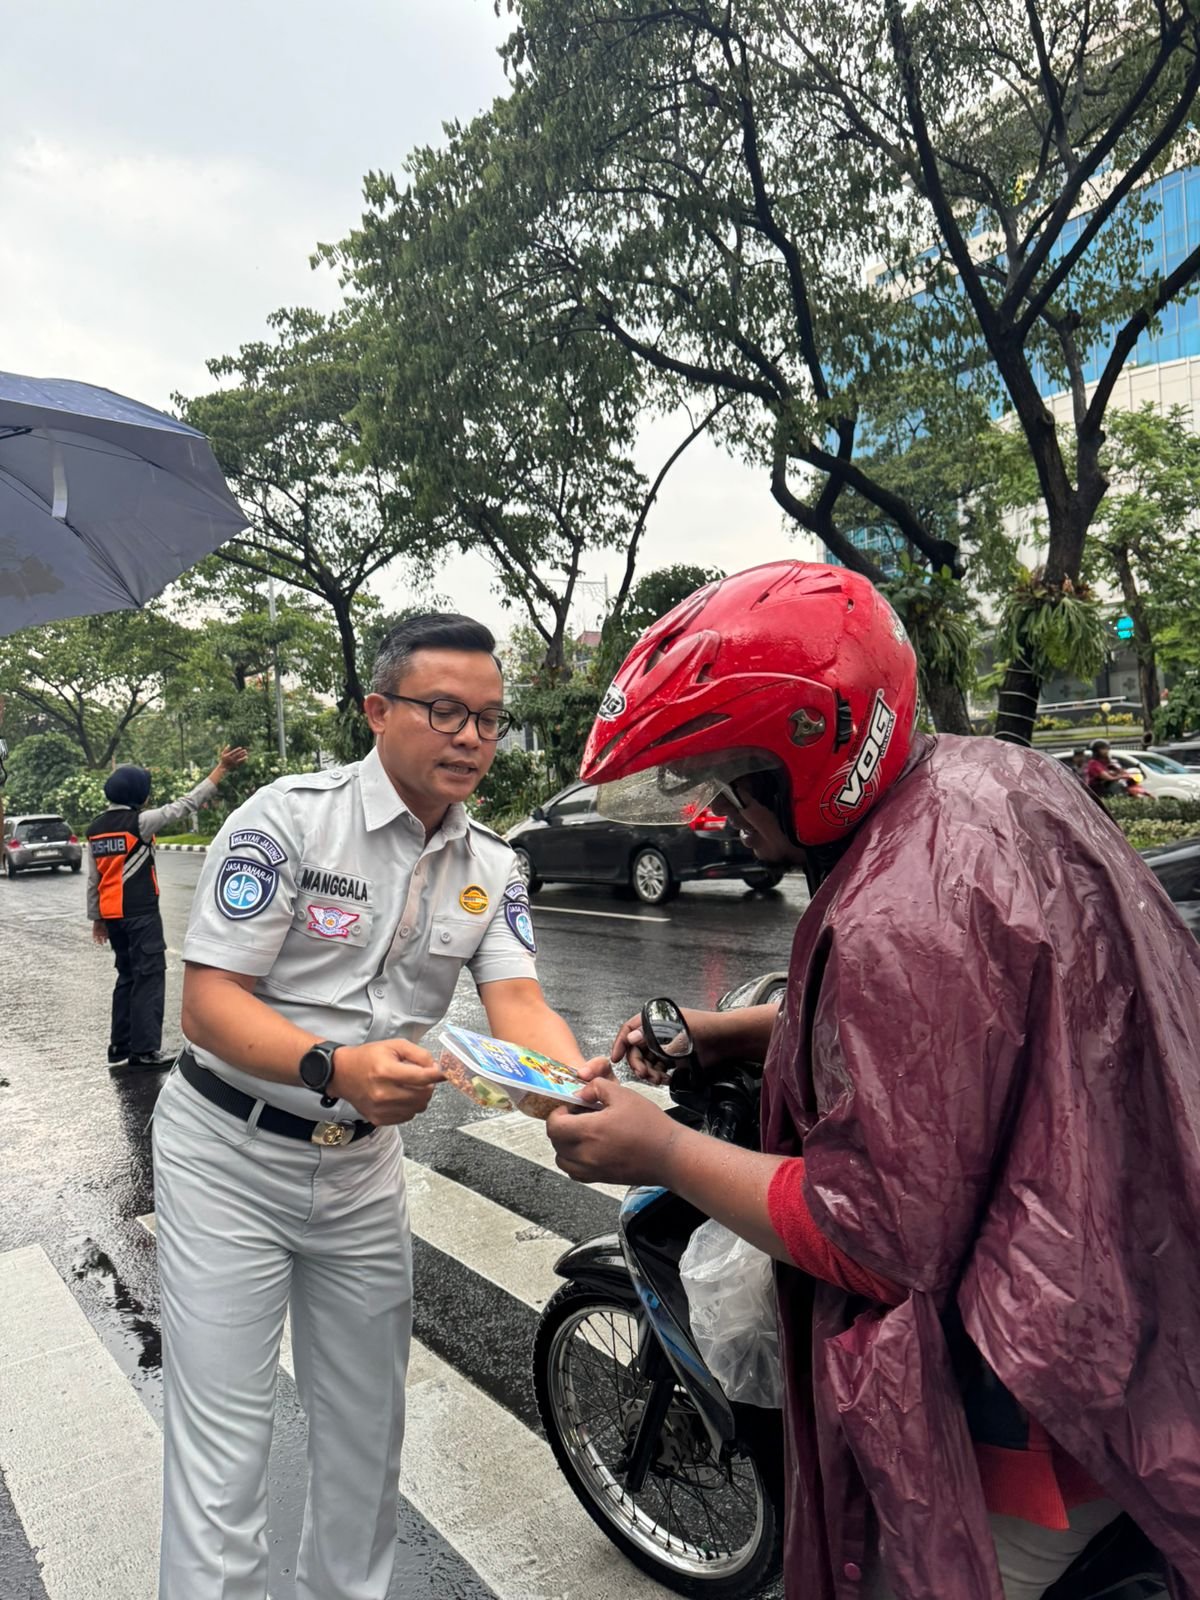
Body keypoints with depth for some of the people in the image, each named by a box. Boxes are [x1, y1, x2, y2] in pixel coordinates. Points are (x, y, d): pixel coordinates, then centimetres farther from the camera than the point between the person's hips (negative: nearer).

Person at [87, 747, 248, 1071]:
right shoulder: (139, 822, -12)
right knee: (149, 977, -3)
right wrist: (221, 768, -11)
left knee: (128, 976, 16)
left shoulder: (95, 829, 9)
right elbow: (185, 804, -12)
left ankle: (120, 1050, 17)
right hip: (140, 913, -8)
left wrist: (96, 918, 20)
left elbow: (93, 879, 13)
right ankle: (144, 1051, -6)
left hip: (112, 914, 8)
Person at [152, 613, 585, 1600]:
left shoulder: (492, 869, -1)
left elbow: (519, 1004, -13)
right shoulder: (289, 818, -17)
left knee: (367, 1431, 19)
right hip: (231, 1157, -5)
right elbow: (208, 1001, -21)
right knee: (224, 1447, 1)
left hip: (363, 1163, 5)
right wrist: (336, 1067, -39)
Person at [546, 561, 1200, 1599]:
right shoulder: (996, 775, -2)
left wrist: (662, 1153, -18)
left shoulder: (899, 918, -33)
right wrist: (727, 1035, 5)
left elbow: (879, 1238, -28)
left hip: (1031, 1397, -9)